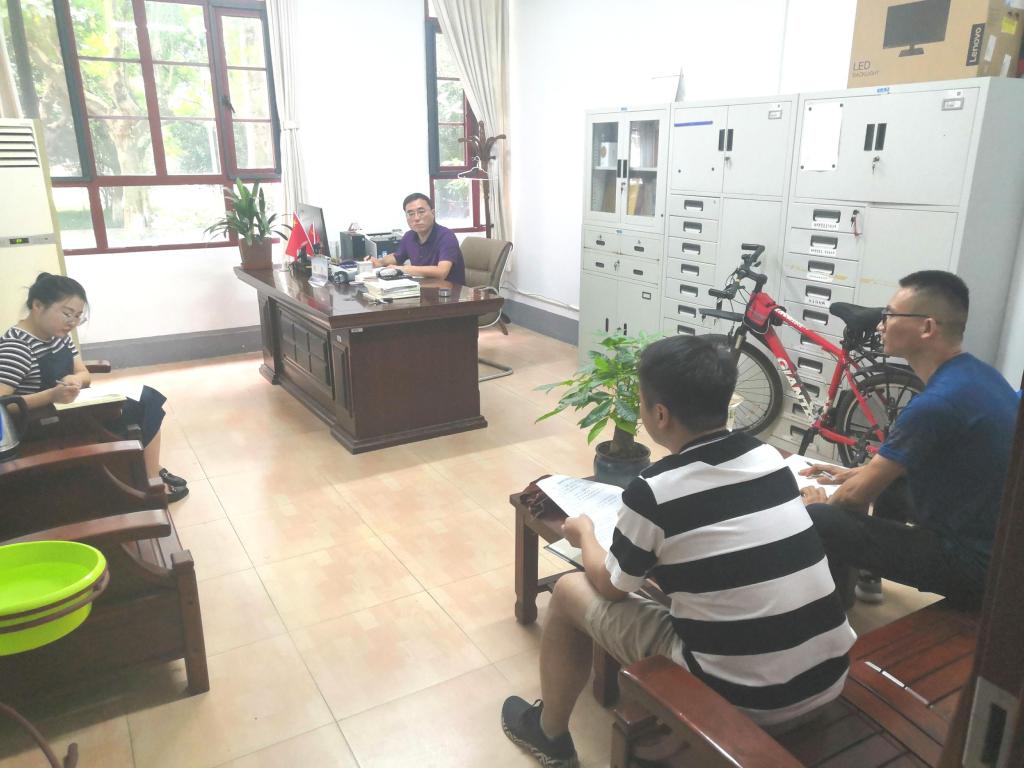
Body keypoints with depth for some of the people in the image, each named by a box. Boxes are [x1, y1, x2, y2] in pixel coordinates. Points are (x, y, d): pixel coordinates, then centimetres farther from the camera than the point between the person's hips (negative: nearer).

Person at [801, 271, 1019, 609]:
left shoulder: (936, 402, -27)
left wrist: (825, 503, 4)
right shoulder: (977, 373, 3)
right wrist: (859, 472, 18)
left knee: (816, 522, -19)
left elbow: (858, 495, -17)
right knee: (888, 474, 26)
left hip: (971, 560, -10)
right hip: (995, 542, 10)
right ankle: (869, 578, 38)